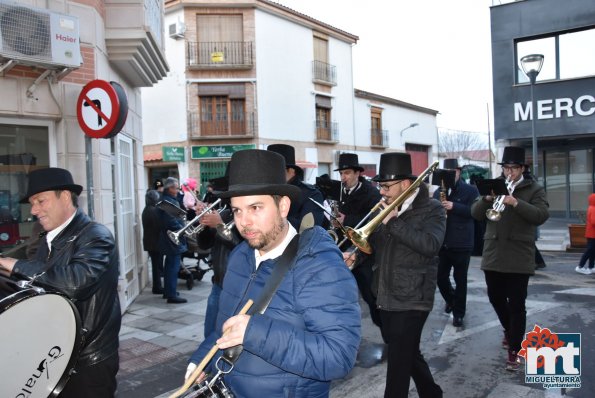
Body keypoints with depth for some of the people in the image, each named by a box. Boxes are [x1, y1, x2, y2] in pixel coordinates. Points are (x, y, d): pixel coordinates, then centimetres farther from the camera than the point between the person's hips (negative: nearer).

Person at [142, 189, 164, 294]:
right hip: (156, 241, -9)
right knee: (157, 265, -1)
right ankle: (157, 287, 5)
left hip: (149, 241, 9)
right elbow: (159, 226, -21)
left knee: (156, 264, 15)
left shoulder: (146, 210, 12)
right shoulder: (154, 210, -19)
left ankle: (157, 286, 22)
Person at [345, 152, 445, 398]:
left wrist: (393, 222, -25)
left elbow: (430, 245, -25)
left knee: (398, 363, -2)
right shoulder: (388, 208, 10)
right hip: (386, 297, 7)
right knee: (408, 355, 22)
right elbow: (372, 241, 16)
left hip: (411, 299, -7)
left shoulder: (431, 209, -9)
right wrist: (355, 254, -4)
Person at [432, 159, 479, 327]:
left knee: (460, 280, 4)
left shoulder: (470, 190, -1)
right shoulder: (438, 191, 11)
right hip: (441, 242, 4)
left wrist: (454, 207, -23)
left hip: (462, 243, -4)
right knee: (440, 277, 8)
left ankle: (458, 312, 17)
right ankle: (451, 299, 37)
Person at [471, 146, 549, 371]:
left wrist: (515, 202, -27)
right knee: (495, 298, 16)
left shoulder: (534, 190, 1)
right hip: (493, 254, 4)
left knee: (516, 305, -1)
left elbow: (541, 215, -15)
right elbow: (475, 214, 1)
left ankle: (514, 351, 8)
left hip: (519, 257, -4)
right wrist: (487, 198, -18)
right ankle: (509, 330, 42)